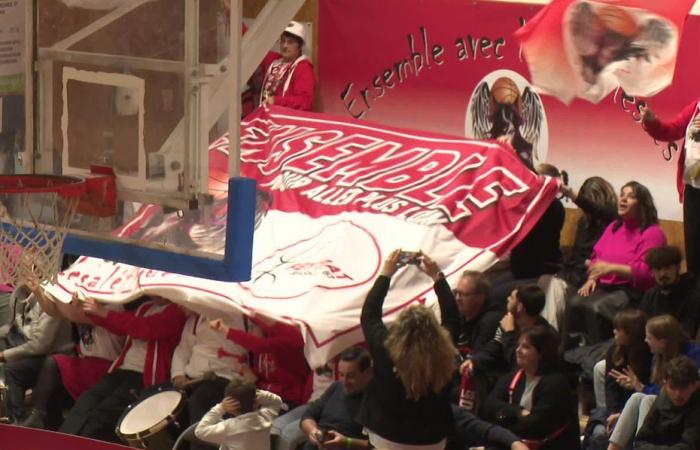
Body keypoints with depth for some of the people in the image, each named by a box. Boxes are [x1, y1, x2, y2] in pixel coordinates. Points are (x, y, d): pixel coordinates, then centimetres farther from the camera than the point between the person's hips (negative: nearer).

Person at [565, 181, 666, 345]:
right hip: (603, 287, 7)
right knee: (574, 304, -21)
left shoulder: (652, 233, -4)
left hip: (632, 291, -7)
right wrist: (592, 278, 3)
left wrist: (612, 268, -19)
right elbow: (596, 257, 23)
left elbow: (645, 272, -15)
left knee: (596, 308, -32)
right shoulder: (613, 227, 21)